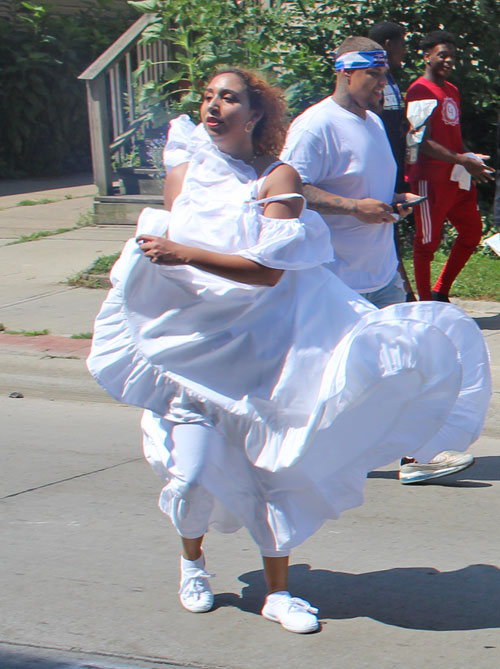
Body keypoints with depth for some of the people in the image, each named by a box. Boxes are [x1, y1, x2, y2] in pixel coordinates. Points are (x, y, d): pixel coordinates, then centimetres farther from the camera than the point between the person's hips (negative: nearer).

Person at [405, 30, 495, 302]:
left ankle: (440, 293, 21)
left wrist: (471, 159, 10)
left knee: (472, 230, 10)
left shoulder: (452, 90, 18)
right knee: (427, 241, -3)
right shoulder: (420, 90, -10)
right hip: (430, 177, -9)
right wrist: (463, 161, -22)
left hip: (456, 177, 9)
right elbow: (423, 142, -17)